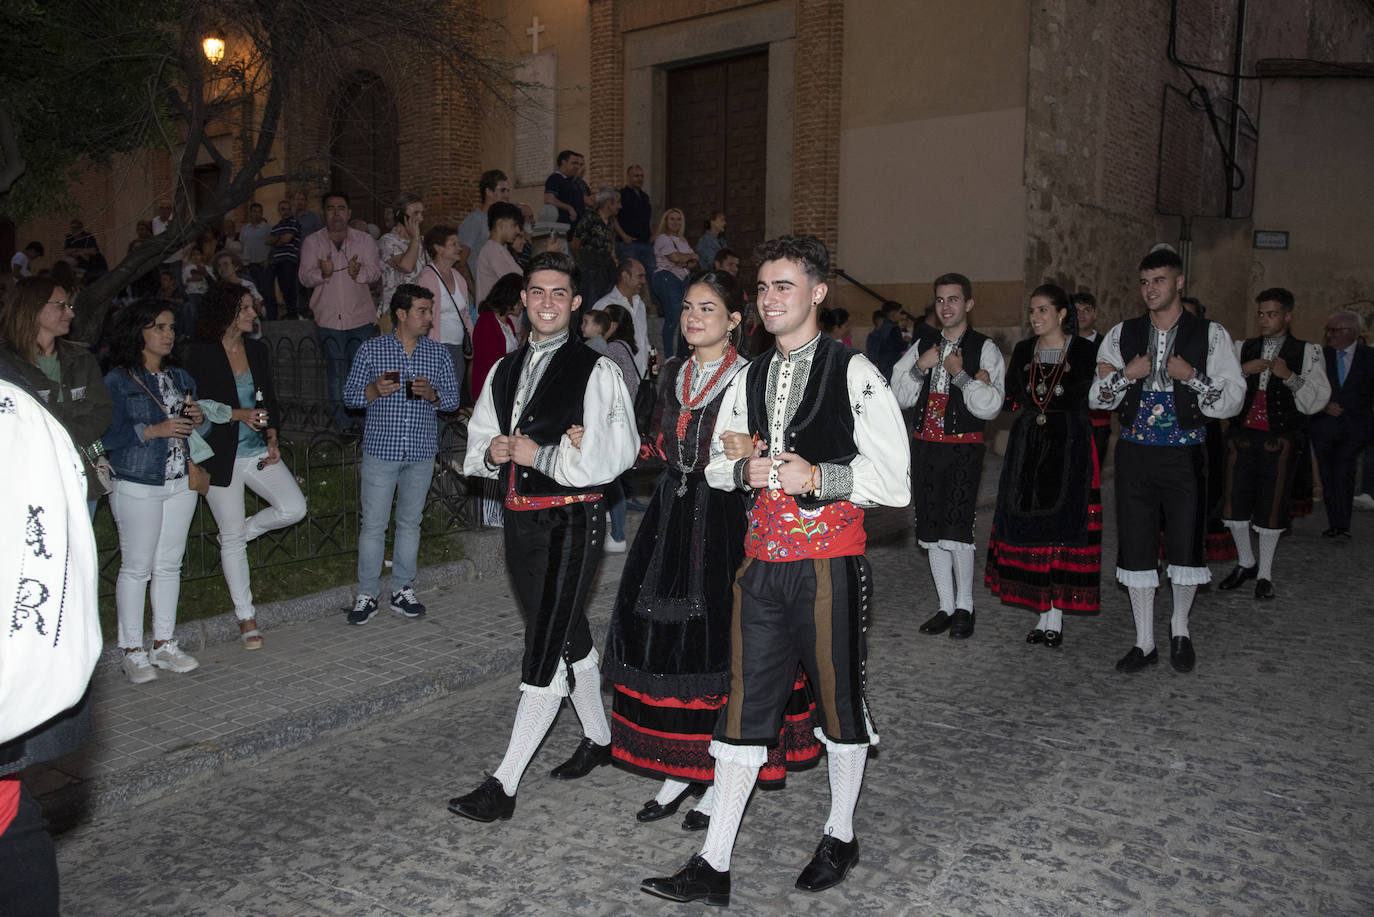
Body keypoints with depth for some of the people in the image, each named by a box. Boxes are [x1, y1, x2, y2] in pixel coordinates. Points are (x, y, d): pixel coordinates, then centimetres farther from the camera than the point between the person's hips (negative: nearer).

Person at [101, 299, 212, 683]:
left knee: (169, 565, 10)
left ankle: (164, 644, 19)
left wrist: (198, 419, -4)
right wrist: (154, 430, -21)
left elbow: (199, 431, 18)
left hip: (180, 482, 6)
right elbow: (105, 436, -14)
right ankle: (133, 651, 9)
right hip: (137, 485, -5)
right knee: (136, 568, -1)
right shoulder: (117, 381, -6)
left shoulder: (180, 377, 13)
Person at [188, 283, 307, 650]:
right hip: (221, 456, -4)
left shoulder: (257, 350, 8)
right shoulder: (201, 355, -8)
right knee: (232, 538, 4)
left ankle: (243, 533, 17)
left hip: (258, 451, 5)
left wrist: (272, 438, 0)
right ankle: (246, 617, 16)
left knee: (294, 508, -14)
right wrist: (239, 414, -22)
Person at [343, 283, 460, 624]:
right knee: (373, 524, 1)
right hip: (381, 449, -2)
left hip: (422, 452, 2)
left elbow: (453, 399, 7)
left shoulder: (438, 354, 6)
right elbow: (350, 395, 3)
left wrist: (432, 394, -13)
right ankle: (367, 594, 12)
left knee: (410, 522, 11)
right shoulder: (371, 350, 0)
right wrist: (375, 390, -17)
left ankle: (403, 590, 22)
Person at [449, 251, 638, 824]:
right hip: (520, 519, 7)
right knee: (569, 637, 19)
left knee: (545, 649, -7)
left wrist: (538, 454, -15)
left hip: (572, 522, -7)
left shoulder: (596, 371, -8)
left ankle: (504, 784, -2)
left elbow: (611, 455, -17)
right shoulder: (505, 371, 13)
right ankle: (598, 738, 37)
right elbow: (476, 447, 18)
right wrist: (495, 452, -5)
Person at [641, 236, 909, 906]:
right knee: (744, 703, 6)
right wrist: (743, 470, -1)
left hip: (829, 565, -4)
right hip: (762, 564, 5)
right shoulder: (748, 379, 13)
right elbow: (715, 465, 21)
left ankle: (840, 836, 33)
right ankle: (713, 866, 13)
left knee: (838, 697, 11)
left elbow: (895, 481, -8)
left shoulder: (855, 374, -5)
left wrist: (817, 477, -19)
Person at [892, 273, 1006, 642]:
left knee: (957, 529, -10)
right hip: (925, 446, 5)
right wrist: (919, 367, -7)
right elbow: (900, 396, 7)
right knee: (932, 529, 9)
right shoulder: (922, 347, 12)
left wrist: (960, 374, -16)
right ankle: (946, 607, 21)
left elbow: (990, 406, -10)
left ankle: (964, 608, 8)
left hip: (963, 449, -5)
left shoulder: (985, 349, -2)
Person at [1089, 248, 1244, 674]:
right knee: (1136, 546, 4)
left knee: (1186, 545, 5)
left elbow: (1232, 400, -4)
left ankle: (1180, 629, 30)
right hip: (1135, 452, 2)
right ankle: (1144, 642, 17)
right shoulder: (1122, 335, 8)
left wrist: (1192, 377, -18)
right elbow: (1096, 398, 8)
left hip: (1185, 454, -2)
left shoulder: (1211, 335, 0)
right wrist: (1126, 374, -9)